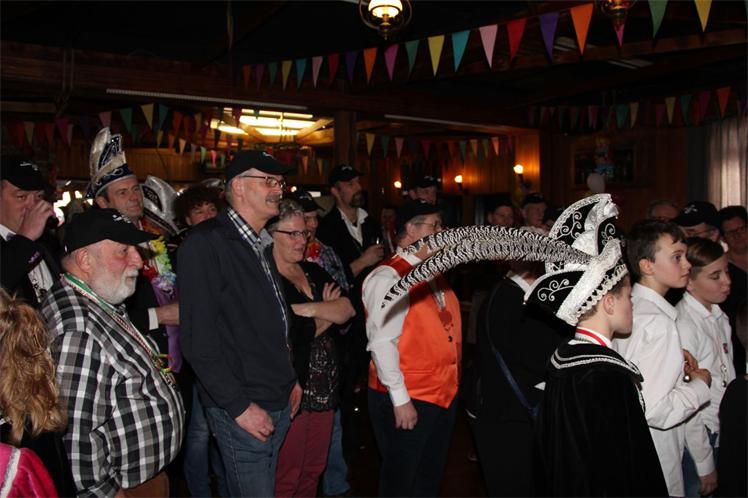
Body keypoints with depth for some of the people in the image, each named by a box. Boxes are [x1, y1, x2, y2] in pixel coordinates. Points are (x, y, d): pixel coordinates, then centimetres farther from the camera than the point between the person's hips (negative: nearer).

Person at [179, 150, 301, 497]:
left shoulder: (262, 244, 14)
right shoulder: (205, 243, -14)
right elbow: (198, 338, -18)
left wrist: (291, 380, 14)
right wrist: (239, 406, -18)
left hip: (279, 402, 8)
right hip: (243, 409, -8)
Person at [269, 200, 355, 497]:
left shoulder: (313, 272, 12)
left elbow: (349, 308, -2)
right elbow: (296, 335, -21)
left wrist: (309, 309, -17)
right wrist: (329, 311, -5)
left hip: (323, 386, 7)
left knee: (313, 470, 16)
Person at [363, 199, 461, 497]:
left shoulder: (434, 276, 11)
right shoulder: (388, 277, -17)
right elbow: (382, 342, -22)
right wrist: (401, 399, -22)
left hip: (443, 395, 8)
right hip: (407, 401, -8)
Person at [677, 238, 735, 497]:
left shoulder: (719, 318, 6)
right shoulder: (683, 325, -19)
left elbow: (727, 379, 11)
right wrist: (705, 463, -12)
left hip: (725, 436, 7)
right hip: (695, 440, -7)